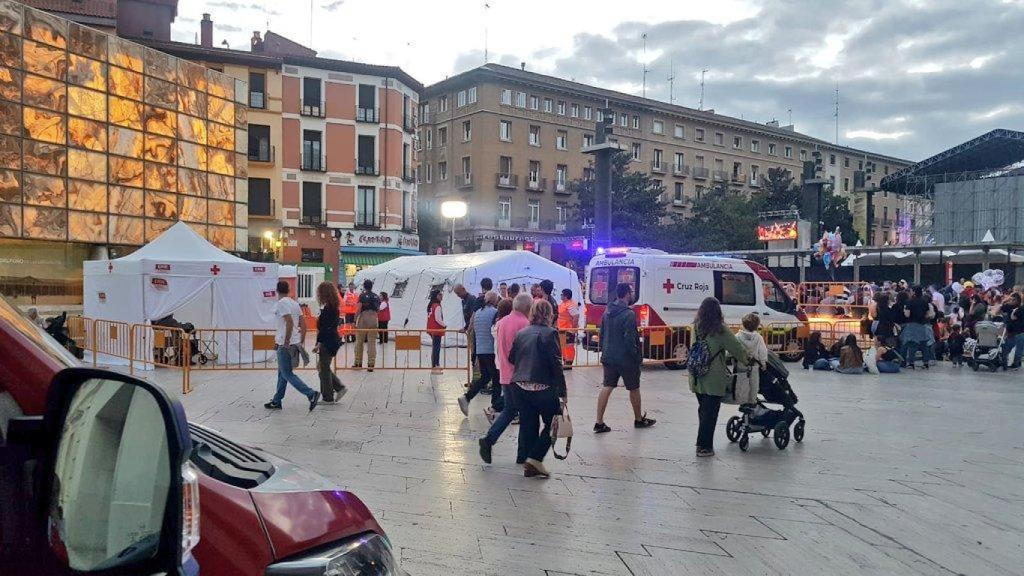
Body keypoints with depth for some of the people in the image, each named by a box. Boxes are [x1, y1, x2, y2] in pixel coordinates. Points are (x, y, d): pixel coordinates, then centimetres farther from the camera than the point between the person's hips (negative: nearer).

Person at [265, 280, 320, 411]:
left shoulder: (281, 303, -12)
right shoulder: (295, 303, 13)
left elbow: (289, 322, -25)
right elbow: (303, 325, 15)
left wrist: (286, 342, -21)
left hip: (286, 345, -9)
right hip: (295, 343, 9)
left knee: (287, 374, -4)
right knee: (282, 373, 17)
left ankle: (311, 394, -12)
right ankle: (276, 401, 24)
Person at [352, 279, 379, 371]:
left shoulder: (362, 296, -5)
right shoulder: (377, 297, 8)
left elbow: (358, 309, -9)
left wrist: (355, 321, -5)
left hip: (363, 320, -3)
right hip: (374, 320, 3)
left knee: (359, 342, 9)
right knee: (372, 343, 3)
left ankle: (358, 363, 16)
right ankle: (371, 364, 0)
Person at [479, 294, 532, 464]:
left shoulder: (501, 322, 8)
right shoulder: (524, 323, -15)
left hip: (505, 375, 7)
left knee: (509, 410, 19)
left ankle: (489, 439, 4)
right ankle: (523, 455, 12)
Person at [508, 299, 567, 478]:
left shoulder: (521, 333, 6)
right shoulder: (550, 333, -10)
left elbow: (511, 358, 12)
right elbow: (556, 365, -13)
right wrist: (562, 393, -10)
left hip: (521, 387, 6)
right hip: (543, 388, -5)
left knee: (528, 426, 12)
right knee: (551, 425, 10)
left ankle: (528, 465, 17)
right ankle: (535, 458, 0)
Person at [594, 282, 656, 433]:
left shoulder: (607, 311, 6)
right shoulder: (629, 314, -19)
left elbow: (601, 334, 13)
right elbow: (629, 339, -22)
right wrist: (637, 357, -12)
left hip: (608, 357, 7)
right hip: (626, 359, -6)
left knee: (607, 388, 6)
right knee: (634, 389, 12)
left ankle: (599, 423, 3)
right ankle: (639, 419, 28)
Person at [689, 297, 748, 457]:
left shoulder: (696, 327, 3)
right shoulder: (719, 329, -13)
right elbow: (737, 348, -8)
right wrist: (745, 361, 11)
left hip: (697, 378, 6)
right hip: (714, 379, -6)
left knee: (703, 410, 19)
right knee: (710, 413, 4)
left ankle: (703, 443, 28)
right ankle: (704, 447, 8)